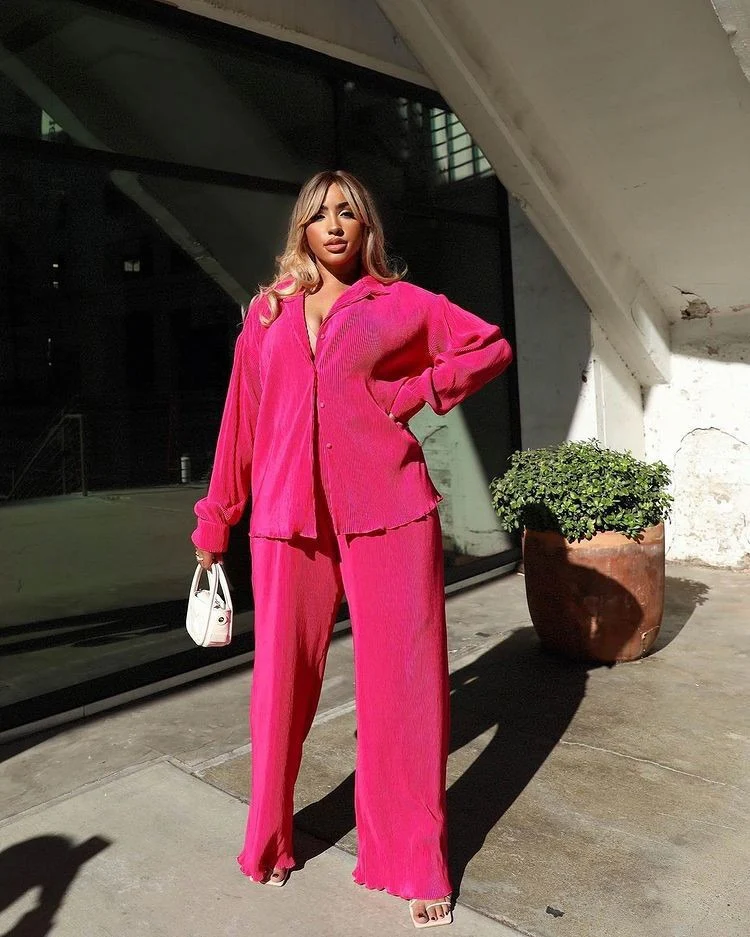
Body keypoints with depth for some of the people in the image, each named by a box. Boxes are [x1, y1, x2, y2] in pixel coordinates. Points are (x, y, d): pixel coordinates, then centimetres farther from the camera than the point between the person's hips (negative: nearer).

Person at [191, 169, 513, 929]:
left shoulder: (399, 302, 8)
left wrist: (418, 390, -1)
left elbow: (492, 345, 13)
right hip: (287, 520, 2)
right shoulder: (268, 312, 13)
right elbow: (241, 419, 13)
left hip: (388, 515, -1)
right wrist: (214, 521, 13)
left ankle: (414, 864, 20)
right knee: (282, 680, 7)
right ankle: (267, 841, 30)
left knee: (404, 682, 3)